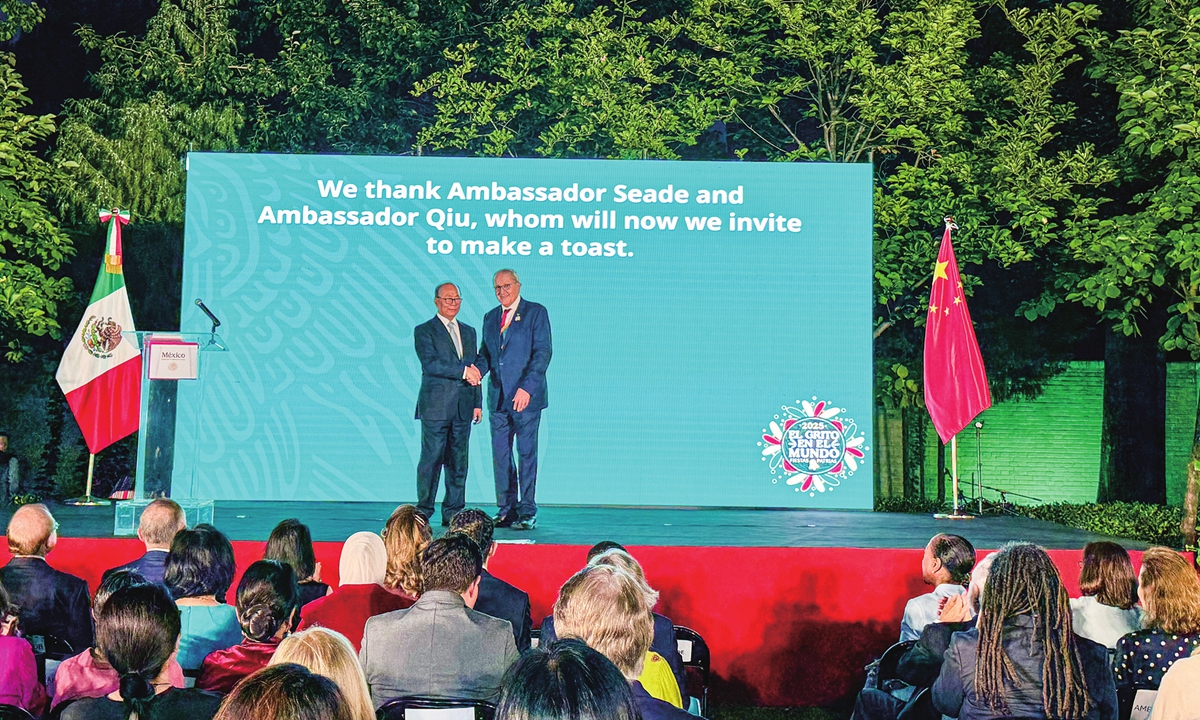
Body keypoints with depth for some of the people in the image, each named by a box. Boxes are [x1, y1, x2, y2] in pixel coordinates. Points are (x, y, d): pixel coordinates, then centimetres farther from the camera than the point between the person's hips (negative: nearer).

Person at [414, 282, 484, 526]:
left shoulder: (469, 332, 19)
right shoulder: (424, 331, 1)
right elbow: (430, 364, -13)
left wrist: (477, 403, 12)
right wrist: (462, 371, -17)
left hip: (463, 408, 5)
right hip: (435, 406, -5)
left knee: (459, 462, 4)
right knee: (431, 459, -5)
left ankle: (453, 513, 9)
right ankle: (423, 512, 1)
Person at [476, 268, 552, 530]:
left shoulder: (536, 312, -1)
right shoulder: (490, 317, 17)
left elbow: (543, 352, -9)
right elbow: (486, 353, 19)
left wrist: (526, 387, -18)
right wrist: (478, 370, -6)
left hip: (525, 397, -6)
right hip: (498, 398, 6)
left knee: (526, 453, -3)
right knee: (500, 455, 6)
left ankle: (527, 512, 1)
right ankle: (506, 510, 14)